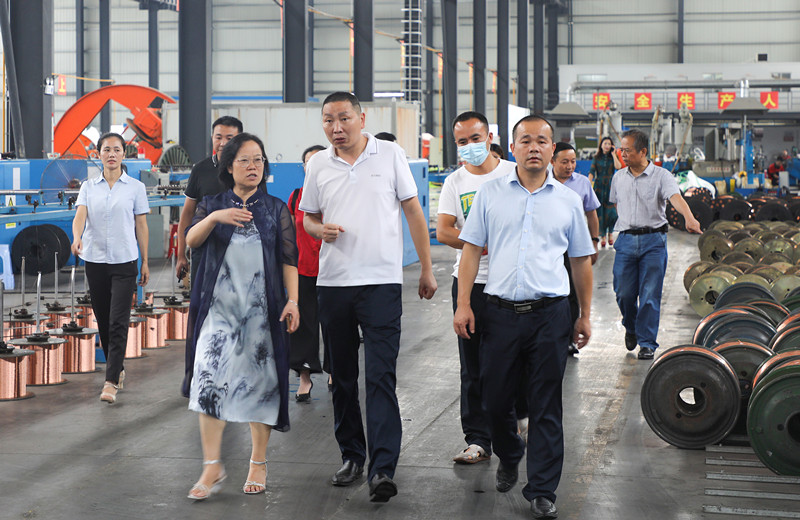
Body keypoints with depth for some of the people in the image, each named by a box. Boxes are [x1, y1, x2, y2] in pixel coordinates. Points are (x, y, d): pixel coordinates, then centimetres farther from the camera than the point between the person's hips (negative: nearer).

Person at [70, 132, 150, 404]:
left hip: (124, 261, -3)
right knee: (103, 321, 10)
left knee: (118, 323, -10)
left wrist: (145, 262, 4)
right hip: (95, 260, 3)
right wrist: (77, 238, -29)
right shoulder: (89, 187, 7)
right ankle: (118, 369, 28)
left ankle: (110, 382, -13)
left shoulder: (135, 187, 3)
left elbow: (141, 225, 5)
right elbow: (80, 215, -8)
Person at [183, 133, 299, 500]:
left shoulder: (276, 209, 11)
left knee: (260, 382, 2)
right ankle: (212, 466, -8)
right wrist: (215, 217, -22)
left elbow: (289, 260, 5)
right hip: (219, 305, 0)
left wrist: (292, 300, -9)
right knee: (209, 378, -13)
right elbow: (191, 239, -4)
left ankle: (258, 463, 15)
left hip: (262, 307, 0)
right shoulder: (212, 205, 12)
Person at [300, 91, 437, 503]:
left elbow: (413, 210, 4)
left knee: (380, 377, -10)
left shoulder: (390, 155, 0)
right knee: (342, 376, 11)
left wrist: (427, 268, 2)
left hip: (381, 282, -4)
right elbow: (309, 217, 18)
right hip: (332, 283, 4)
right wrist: (320, 229, -7)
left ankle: (382, 469, -14)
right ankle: (351, 455, 24)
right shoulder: (318, 165, 8)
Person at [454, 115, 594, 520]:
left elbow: (581, 259, 14)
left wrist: (585, 315, 12)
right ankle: (508, 458, 37)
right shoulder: (491, 194, 6)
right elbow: (471, 249, 5)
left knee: (546, 406, 2)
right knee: (495, 398, 8)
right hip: (501, 312, 0)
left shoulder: (567, 200, 8)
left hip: (550, 314, 0)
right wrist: (463, 304, -2)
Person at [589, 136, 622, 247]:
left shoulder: (613, 157, 7)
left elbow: (618, 167, -13)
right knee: (600, 211, -1)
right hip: (599, 187, 1)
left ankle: (610, 233, 14)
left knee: (611, 211, -7)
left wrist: (613, 154, -8)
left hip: (610, 187, -1)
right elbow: (591, 172, 1)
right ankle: (603, 236, 7)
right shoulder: (596, 158, 8)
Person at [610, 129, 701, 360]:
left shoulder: (661, 176, -4)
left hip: (653, 240, -3)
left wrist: (689, 218, -39)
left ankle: (647, 343, 6)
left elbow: (676, 197, -21)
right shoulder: (618, 177, 11)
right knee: (624, 292, 3)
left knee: (650, 295, -3)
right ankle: (631, 328, 31)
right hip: (625, 240, 3)